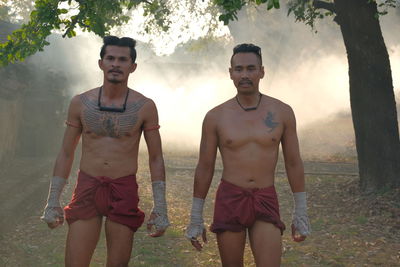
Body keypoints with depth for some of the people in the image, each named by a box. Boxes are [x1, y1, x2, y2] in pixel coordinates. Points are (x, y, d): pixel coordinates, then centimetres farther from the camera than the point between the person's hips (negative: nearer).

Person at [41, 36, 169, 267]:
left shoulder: (145, 107, -2)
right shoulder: (80, 103, 3)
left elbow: (156, 158, 3)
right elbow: (66, 154, 9)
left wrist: (160, 208, -2)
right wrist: (53, 201, 5)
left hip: (124, 191, -1)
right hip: (87, 188, 1)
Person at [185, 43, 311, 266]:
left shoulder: (282, 112, 0)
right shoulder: (216, 117, -1)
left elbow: (294, 164, 5)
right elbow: (204, 169, 4)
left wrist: (301, 213, 3)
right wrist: (195, 218, 4)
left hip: (266, 202, 0)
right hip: (229, 200, 0)